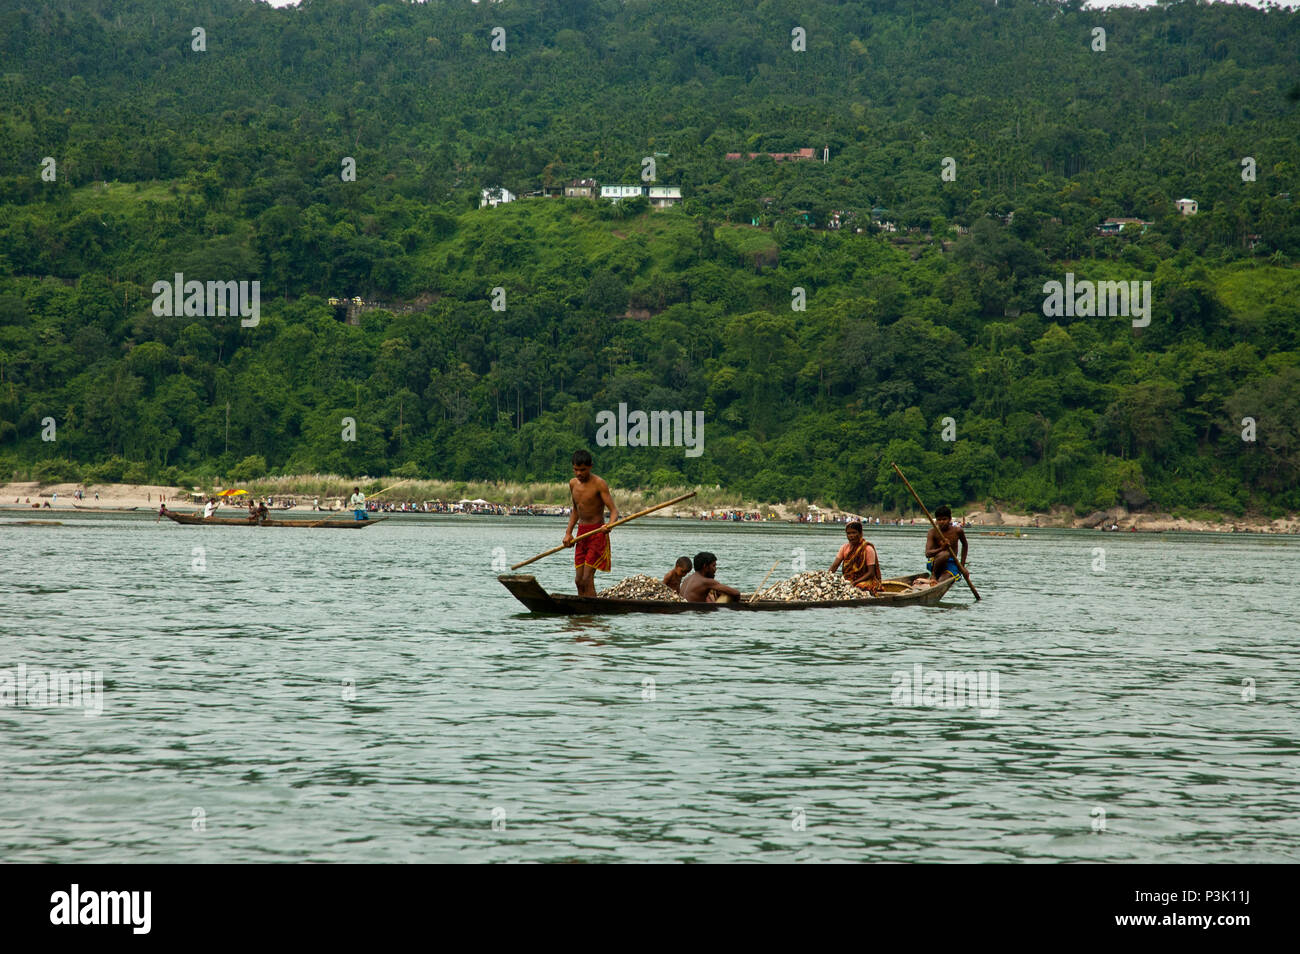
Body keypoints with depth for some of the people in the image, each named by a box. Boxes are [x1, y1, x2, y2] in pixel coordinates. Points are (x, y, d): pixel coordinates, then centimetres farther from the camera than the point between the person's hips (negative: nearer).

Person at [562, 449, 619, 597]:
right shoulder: (573, 484, 8)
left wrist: (609, 525, -38)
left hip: (597, 533, -7)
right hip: (581, 533, 7)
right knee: (578, 580, 5)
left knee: (587, 580, -14)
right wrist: (568, 532, 10)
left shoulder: (599, 484, -13)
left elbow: (614, 510, -18)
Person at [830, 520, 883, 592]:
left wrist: (855, 582, -22)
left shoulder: (868, 549, -7)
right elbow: (835, 565, 3)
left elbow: (871, 573, -11)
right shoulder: (845, 547, 9)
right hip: (847, 580, 5)